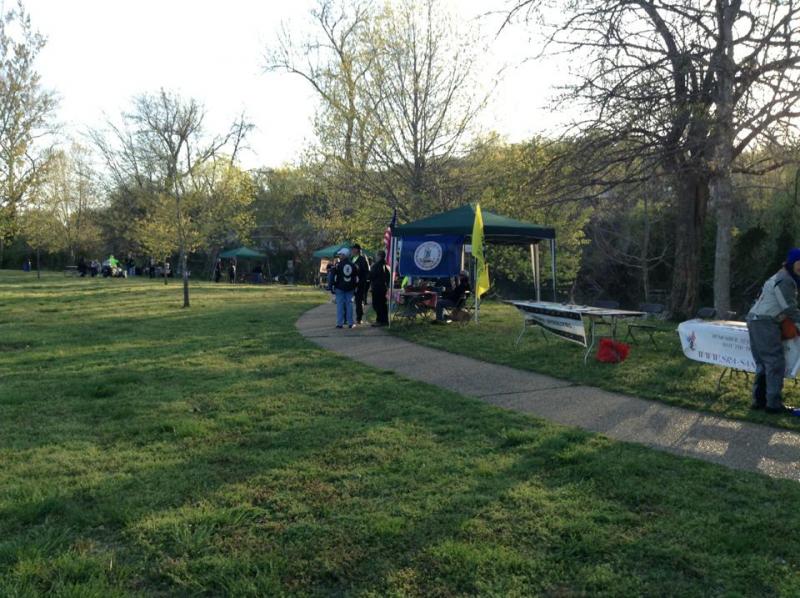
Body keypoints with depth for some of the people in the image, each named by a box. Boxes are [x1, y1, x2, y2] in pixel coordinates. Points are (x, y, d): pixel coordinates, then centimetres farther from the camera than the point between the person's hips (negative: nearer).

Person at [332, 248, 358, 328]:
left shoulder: (338, 265, -6)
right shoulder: (353, 265, 6)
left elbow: (335, 277, -5)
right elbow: (356, 278, 10)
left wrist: (333, 287, 1)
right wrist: (355, 287, 15)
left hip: (340, 288, -3)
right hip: (350, 288, 3)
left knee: (340, 305, 0)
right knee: (349, 304, 6)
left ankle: (340, 323, -1)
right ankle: (350, 323, 6)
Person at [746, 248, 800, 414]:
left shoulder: (781, 277, 21)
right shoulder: (785, 281, -12)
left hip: (755, 320, 11)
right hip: (764, 322, -11)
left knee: (763, 363, 11)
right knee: (775, 362, -8)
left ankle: (759, 400, 13)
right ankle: (773, 404, -6)